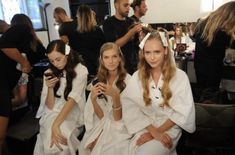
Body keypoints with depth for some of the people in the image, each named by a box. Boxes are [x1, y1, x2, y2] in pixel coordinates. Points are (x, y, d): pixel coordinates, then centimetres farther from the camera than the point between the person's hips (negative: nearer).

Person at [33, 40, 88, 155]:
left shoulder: (80, 71, -8)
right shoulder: (49, 74, 5)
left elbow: (71, 100, -16)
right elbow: (50, 106, 1)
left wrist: (56, 125, -26)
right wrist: (50, 88, -17)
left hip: (72, 113, -2)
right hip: (53, 113, 3)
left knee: (60, 135, -32)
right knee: (50, 142, -28)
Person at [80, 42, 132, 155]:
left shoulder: (128, 80, -12)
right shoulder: (98, 80, 1)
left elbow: (118, 118, -12)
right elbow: (102, 116, -4)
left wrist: (115, 96, -28)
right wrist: (93, 98, -21)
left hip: (121, 128, -3)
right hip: (102, 126, 3)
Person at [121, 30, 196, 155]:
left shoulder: (180, 77, -4)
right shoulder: (137, 77, 0)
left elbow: (181, 112, -5)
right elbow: (131, 108, -7)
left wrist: (158, 131, -12)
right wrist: (153, 130, -18)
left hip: (169, 129, -2)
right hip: (144, 128, 2)